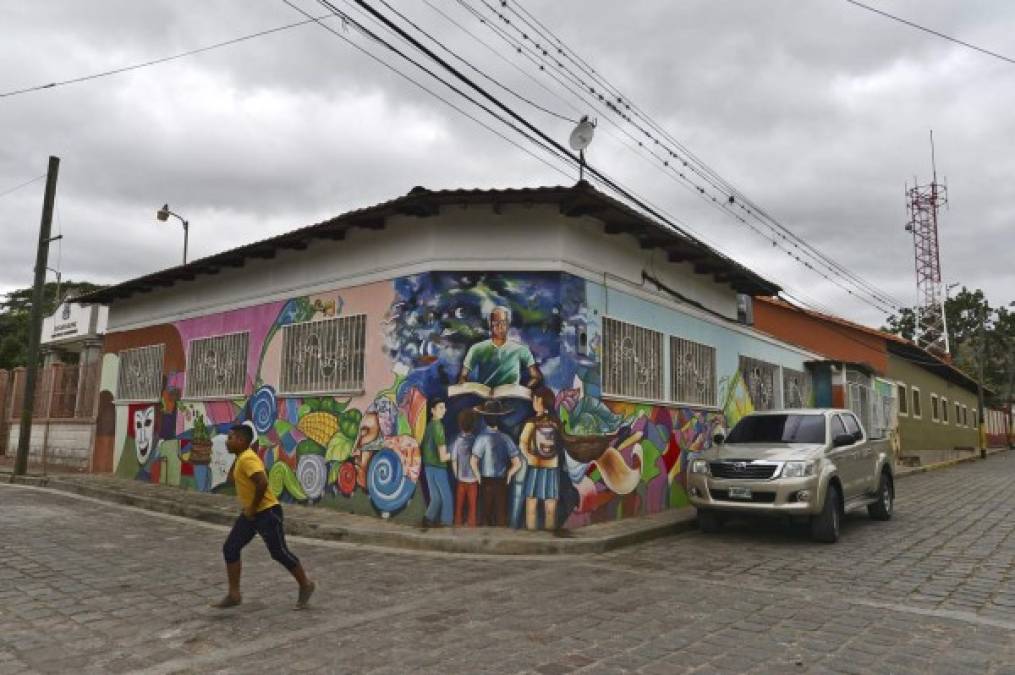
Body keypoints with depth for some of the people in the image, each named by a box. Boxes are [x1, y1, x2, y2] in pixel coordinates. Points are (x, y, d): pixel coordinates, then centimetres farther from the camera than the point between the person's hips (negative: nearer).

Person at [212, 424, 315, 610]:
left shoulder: (247, 459, -22)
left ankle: (305, 585, 18)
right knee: (230, 548, 7)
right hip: (251, 513, 10)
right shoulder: (241, 458, 9)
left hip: (267, 512, -10)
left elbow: (263, 483, -33)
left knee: (279, 553, 1)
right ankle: (234, 595, 16)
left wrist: (253, 507, -22)